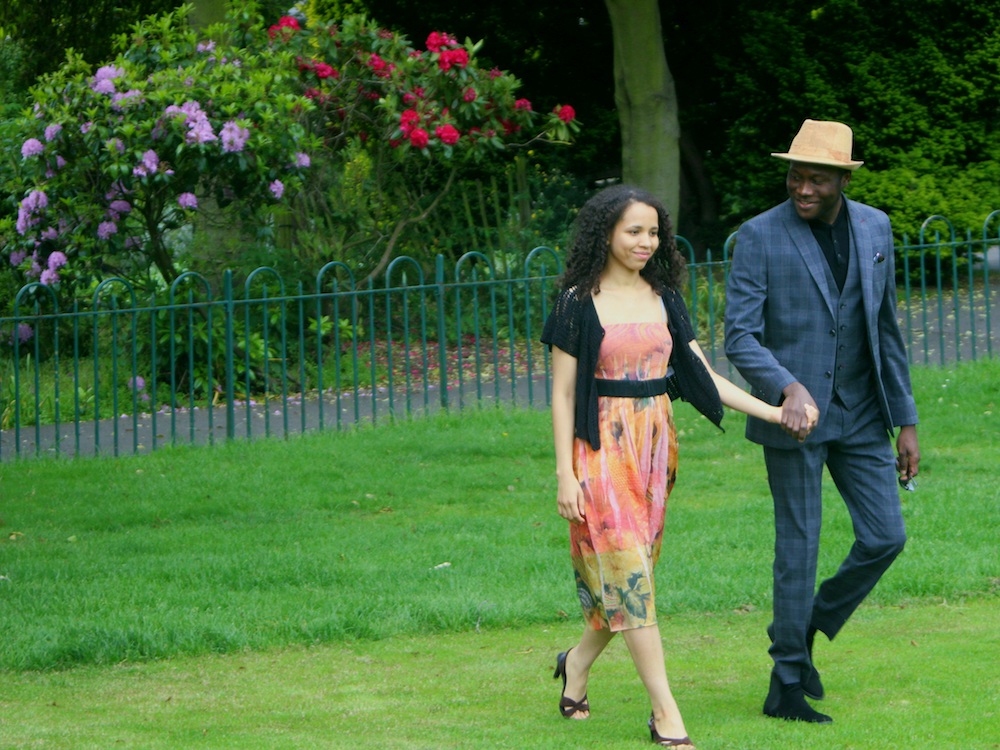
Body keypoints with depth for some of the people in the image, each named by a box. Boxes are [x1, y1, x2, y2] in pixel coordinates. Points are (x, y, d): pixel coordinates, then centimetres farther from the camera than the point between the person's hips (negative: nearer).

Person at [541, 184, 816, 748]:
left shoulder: (665, 300, 9)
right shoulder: (580, 304, -4)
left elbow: (701, 376, 8)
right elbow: (562, 393, -4)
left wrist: (771, 411, -3)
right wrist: (565, 474, -10)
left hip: (654, 443, 5)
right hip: (602, 447, -5)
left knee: (628, 571, 7)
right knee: (627, 571, -9)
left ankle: (577, 664, 32)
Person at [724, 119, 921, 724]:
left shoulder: (874, 228, 4)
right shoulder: (760, 237, -10)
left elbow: (886, 328, 10)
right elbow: (740, 338, -14)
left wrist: (906, 421, 9)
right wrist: (788, 388, -33)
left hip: (861, 414, 5)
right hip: (794, 414, -5)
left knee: (885, 537, 1)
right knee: (798, 546, -1)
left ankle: (808, 627, 24)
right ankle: (788, 686, 9)